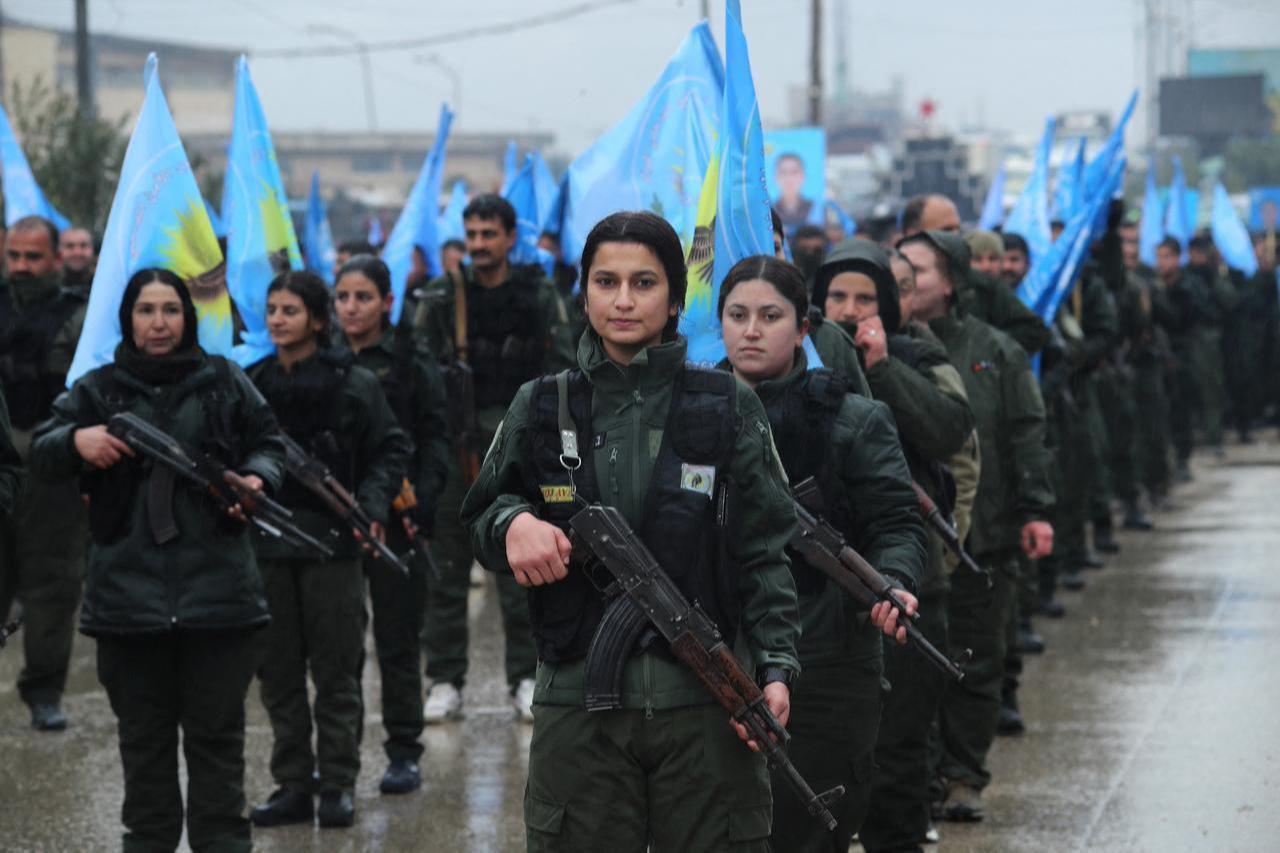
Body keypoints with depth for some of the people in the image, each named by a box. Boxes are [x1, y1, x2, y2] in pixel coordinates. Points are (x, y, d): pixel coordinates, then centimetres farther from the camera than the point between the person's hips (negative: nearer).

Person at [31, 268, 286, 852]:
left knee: (216, 732, 2)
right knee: (144, 735, 9)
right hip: (128, 589, 1)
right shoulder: (97, 389, 8)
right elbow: (40, 456, 6)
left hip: (215, 586, -1)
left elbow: (267, 443, 13)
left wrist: (256, 477, -10)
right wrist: (75, 440, -17)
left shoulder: (224, 382, 7)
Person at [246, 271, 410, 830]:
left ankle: (337, 785, 8)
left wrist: (374, 505, -13)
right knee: (278, 672, 7)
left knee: (336, 671, 0)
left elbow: (391, 450, 0)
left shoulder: (354, 384, -2)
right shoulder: (252, 385, 8)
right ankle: (293, 784, 14)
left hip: (332, 541, -4)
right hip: (267, 541, 4)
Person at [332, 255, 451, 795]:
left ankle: (404, 754, 9)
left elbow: (434, 441, -3)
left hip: (394, 521, -3)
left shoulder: (411, 365, 1)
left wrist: (419, 503, -15)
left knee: (398, 643, 2)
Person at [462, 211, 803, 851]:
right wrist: (513, 523, -9)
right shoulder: (541, 408, 8)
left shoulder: (728, 408, 4)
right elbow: (479, 517, 15)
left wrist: (776, 666, -10)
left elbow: (765, 553, 2)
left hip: (706, 702, -1)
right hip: (579, 701, 1)